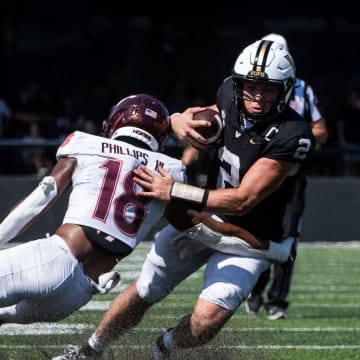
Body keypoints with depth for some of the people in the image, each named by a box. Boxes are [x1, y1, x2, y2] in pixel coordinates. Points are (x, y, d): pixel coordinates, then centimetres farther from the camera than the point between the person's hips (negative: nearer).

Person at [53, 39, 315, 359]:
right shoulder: (230, 96, -12)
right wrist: (179, 120, -16)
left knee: (205, 322, -21)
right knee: (142, 294, 12)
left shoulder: (292, 136, -30)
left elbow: (243, 200, -31)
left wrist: (173, 193, -34)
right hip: (199, 216, 5)